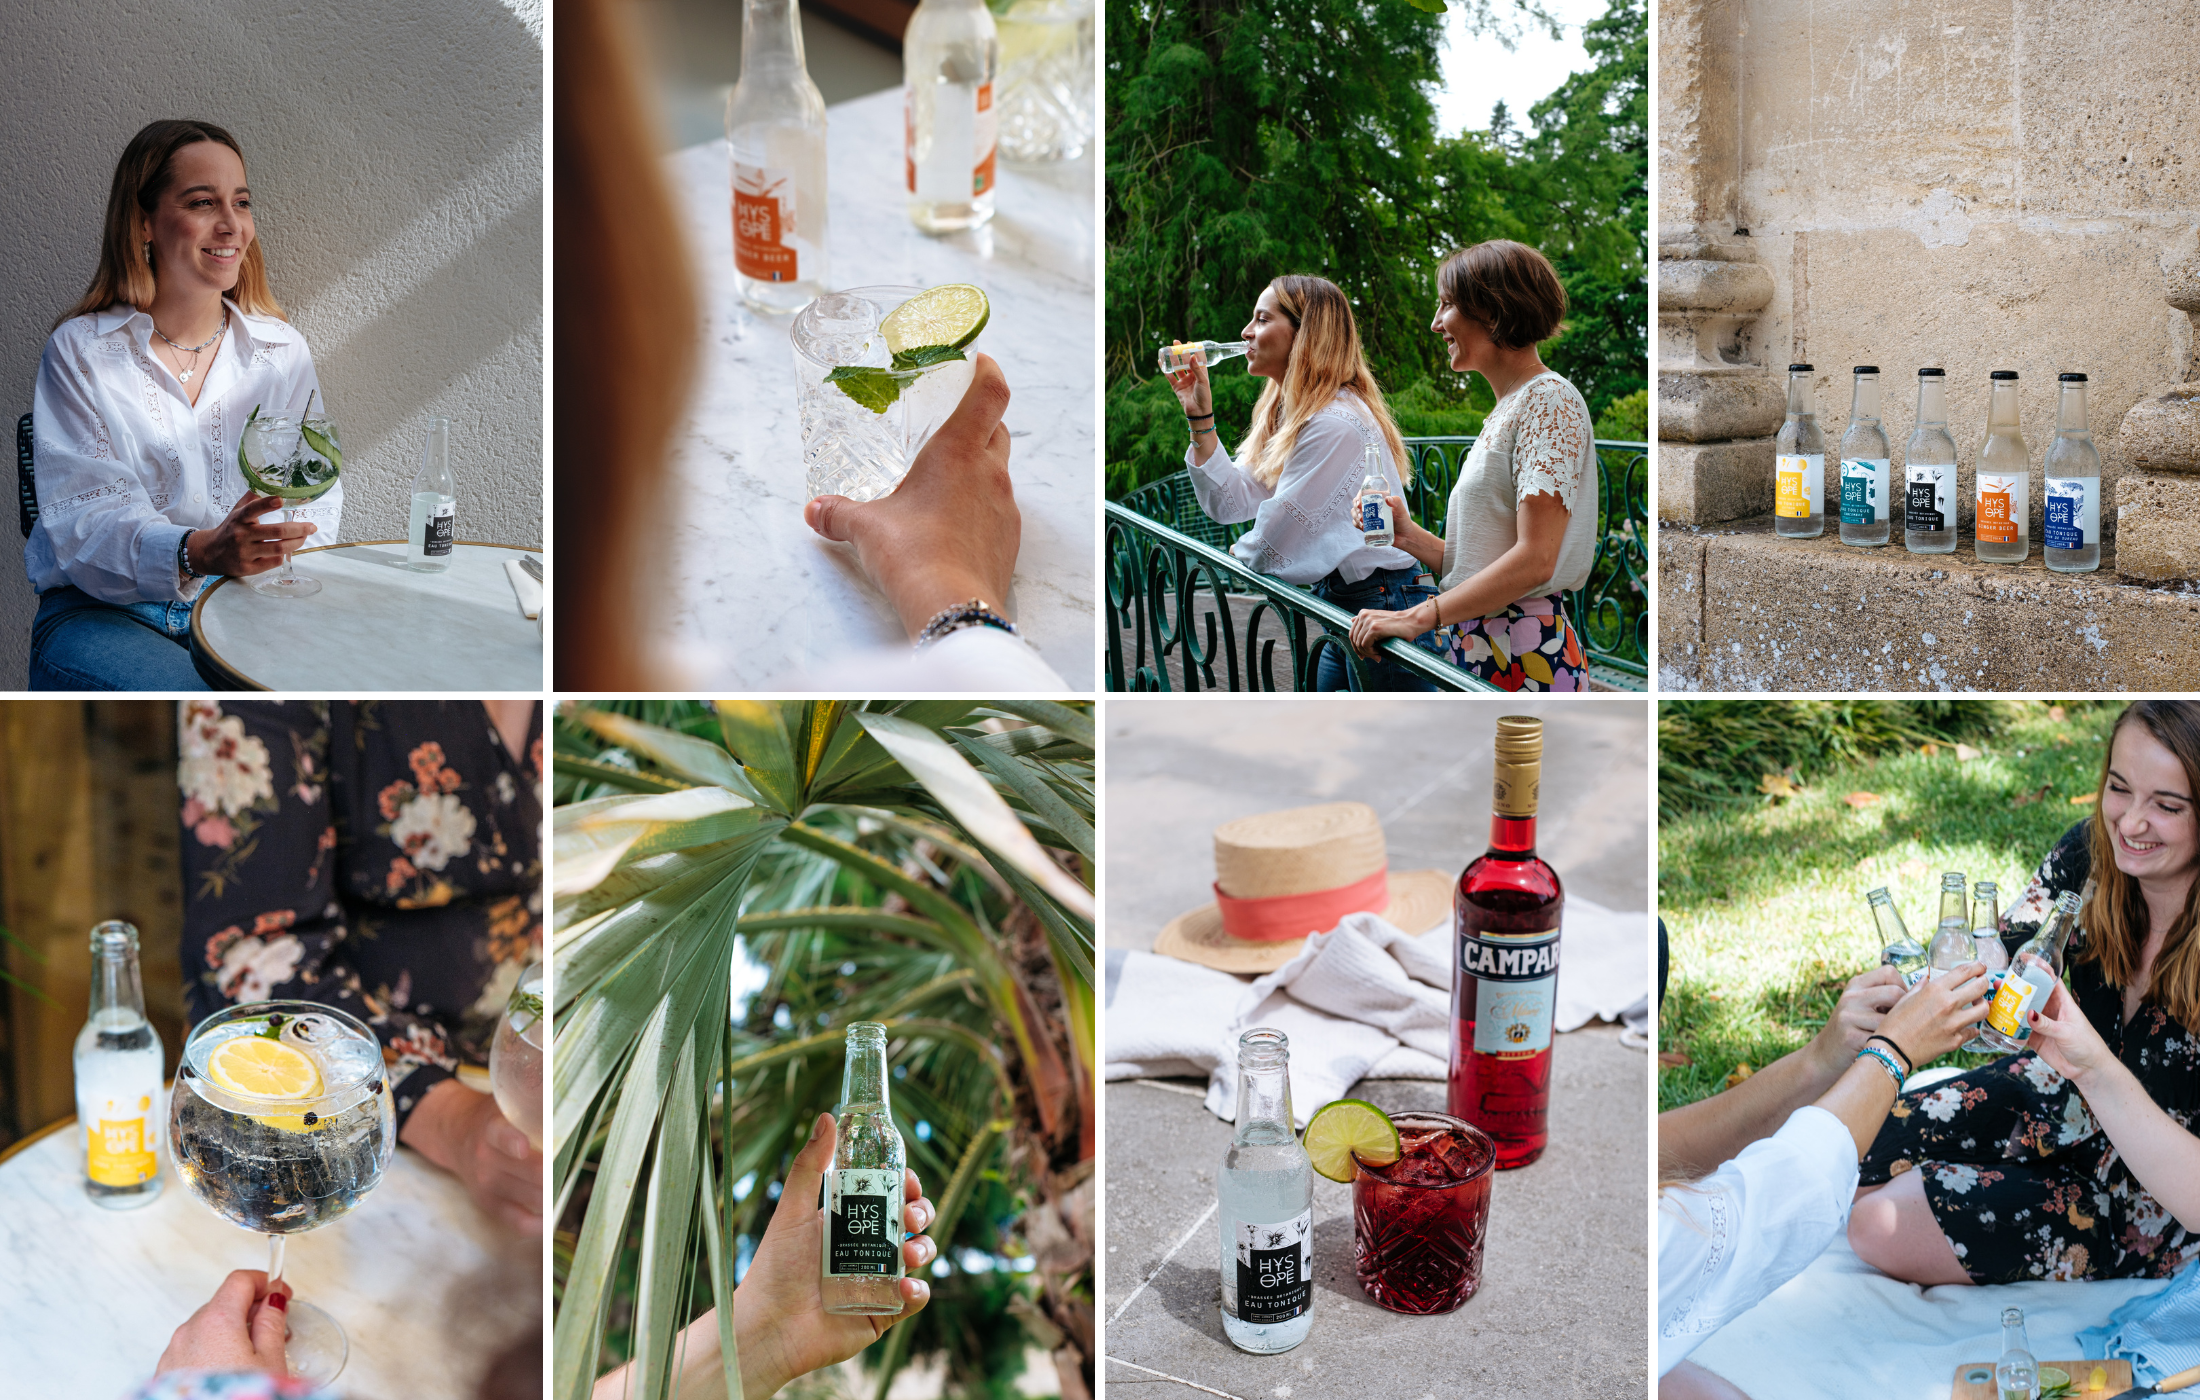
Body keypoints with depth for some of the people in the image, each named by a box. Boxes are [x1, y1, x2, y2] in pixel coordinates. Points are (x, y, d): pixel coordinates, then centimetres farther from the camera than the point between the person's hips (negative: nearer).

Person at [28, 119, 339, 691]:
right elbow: (82, 518, -12)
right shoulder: (79, 351, 0)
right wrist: (197, 553, -33)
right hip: (104, 611, -4)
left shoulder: (282, 350, 11)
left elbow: (315, 505, 6)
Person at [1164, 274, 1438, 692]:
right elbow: (1231, 503, 7)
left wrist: (1240, 552, 6)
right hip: (1341, 603, 10)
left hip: (1384, 608, -10)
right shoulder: (1289, 414, 11)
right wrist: (1200, 415, 2)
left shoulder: (1336, 423, -21)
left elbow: (1273, 546, -17)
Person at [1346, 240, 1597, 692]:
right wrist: (1410, 537, 4)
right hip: (1473, 648, 9)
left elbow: (1534, 561, -20)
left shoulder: (1550, 401, -9)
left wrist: (1417, 618, -20)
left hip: (1524, 661, -9)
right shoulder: (1504, 411, 20)